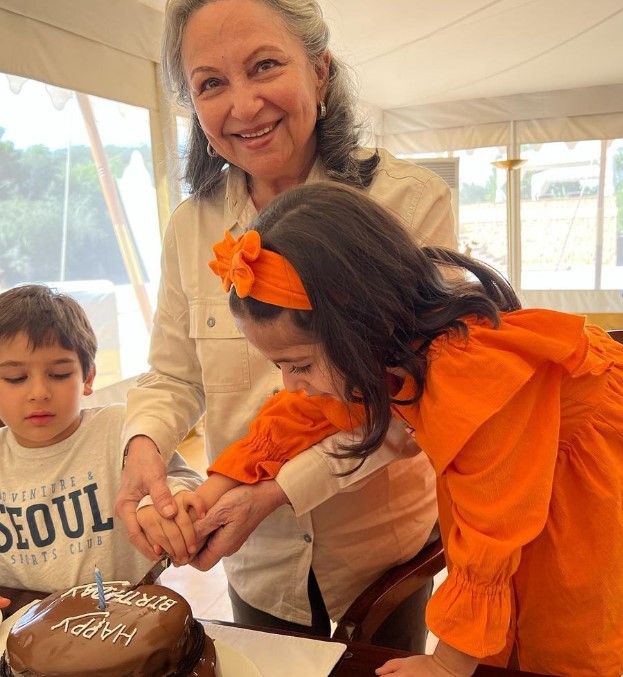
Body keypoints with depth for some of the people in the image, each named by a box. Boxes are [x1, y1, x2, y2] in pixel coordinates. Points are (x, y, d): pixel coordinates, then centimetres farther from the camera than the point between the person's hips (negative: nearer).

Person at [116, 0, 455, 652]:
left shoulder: (411, 200, -17)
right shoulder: (191, 226, -6)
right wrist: (143, 444, -21)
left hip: (385, 550, -2)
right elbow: (172, 377, 1)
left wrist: (280, 491, -25)